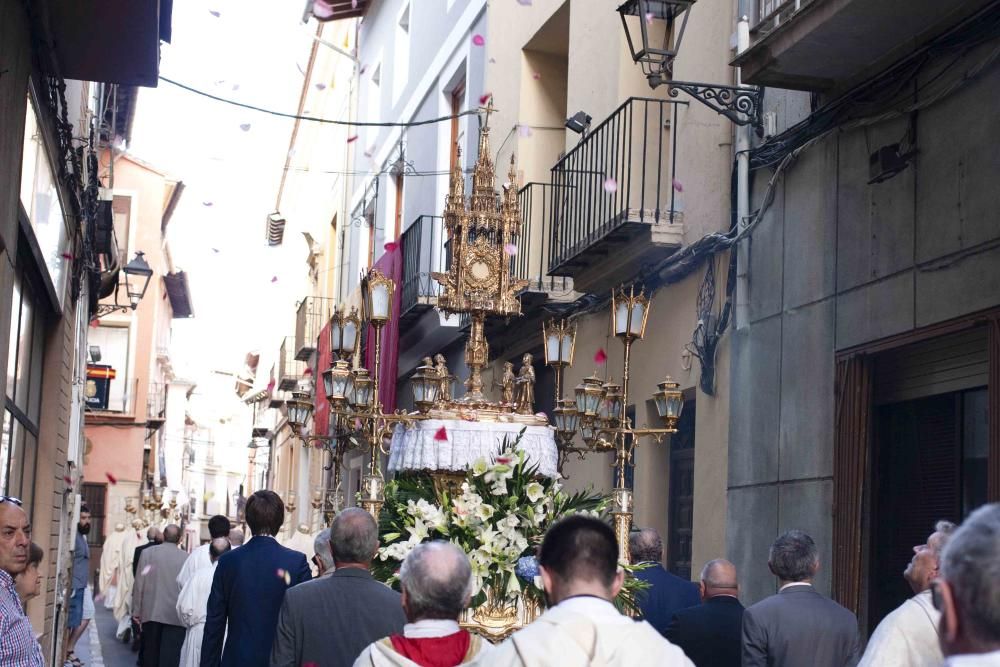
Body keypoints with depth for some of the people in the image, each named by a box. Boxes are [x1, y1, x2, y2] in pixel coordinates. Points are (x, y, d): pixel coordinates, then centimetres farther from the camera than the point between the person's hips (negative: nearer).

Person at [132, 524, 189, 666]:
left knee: (151, 654, 13)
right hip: (176, 615, -2)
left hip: (151, 612, 2)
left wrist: (136, 610, 8)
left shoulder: (148, 553, -1)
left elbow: (139, 583, 1)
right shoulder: (186, 558, -5)